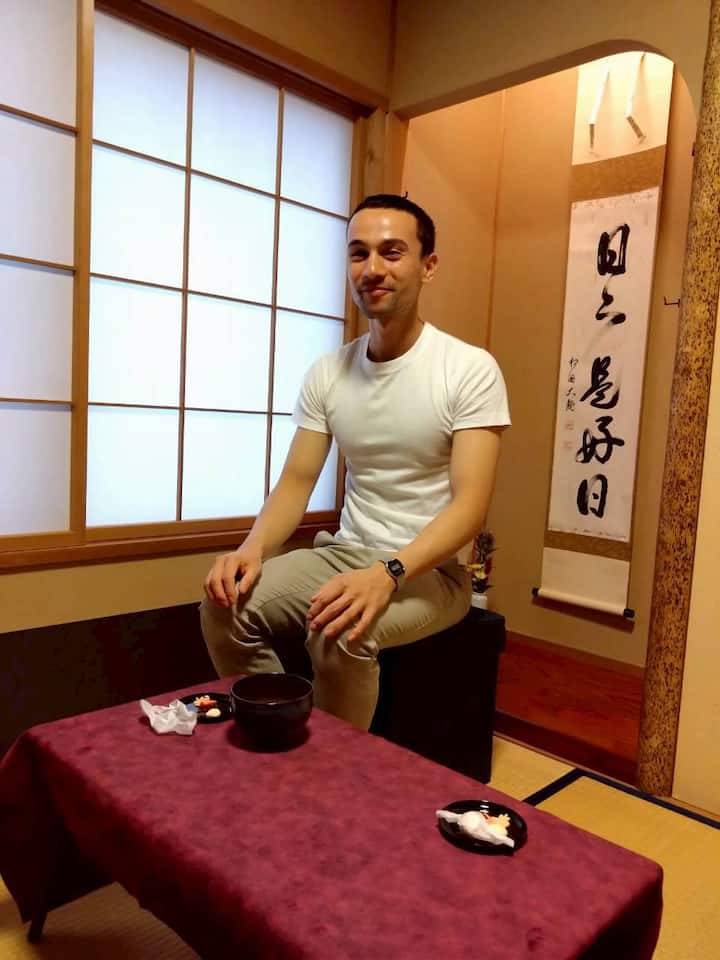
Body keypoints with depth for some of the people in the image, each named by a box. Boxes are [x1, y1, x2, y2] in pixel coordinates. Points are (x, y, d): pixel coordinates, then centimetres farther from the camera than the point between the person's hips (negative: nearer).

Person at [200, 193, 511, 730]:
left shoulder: (471, 369, -13)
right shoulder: (326, 373, 3)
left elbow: (470, 504, -20)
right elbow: (297, 482, 1)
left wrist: (388, 574, -35)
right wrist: (253, 548, -19)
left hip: (431, 570, -4)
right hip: (344, 553, 5)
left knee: (339, 635, -33)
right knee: (226, 605, -17)